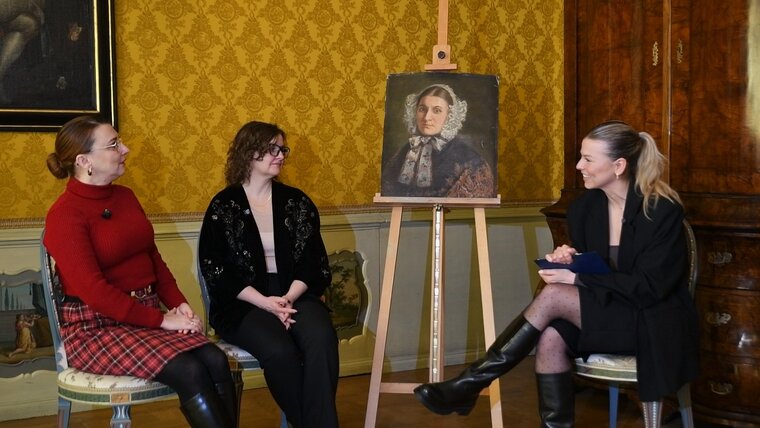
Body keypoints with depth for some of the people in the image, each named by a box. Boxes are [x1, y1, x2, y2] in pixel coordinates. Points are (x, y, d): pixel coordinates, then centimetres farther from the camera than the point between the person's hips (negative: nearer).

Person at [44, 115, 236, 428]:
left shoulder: (125, 196, 11)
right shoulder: (65, 214, -12)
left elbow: (153, 258, 16)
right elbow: (93, 290, -18)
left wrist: (179, 304, -1)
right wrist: (161, 320, -18)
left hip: (145, 317, 7)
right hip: (95, 326, -7)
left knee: (217, 361, -20)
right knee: (189, 371, -27)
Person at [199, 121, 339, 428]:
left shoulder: (297, 201, 12)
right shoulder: (223, 206, 2)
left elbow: (313, 261, 7)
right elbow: (217, 271, -4)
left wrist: (289, 297, -13)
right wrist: (265, 302, -17)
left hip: (294, 294, 3)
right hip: (244, 302, -2)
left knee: (321, 339, -31)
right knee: (280, 350, -32)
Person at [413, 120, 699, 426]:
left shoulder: (663, 210, -15)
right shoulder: (583, 208, 2)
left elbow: (649, 287, -19)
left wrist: (576, 278, -24)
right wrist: (568, 259, -13)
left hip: (654, 324, -5)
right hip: (606, 315, 6)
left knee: (554, 295, -27)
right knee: (551, 336, -29)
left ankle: (471, 383, -20)